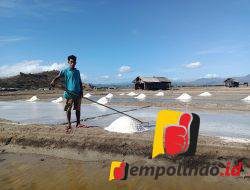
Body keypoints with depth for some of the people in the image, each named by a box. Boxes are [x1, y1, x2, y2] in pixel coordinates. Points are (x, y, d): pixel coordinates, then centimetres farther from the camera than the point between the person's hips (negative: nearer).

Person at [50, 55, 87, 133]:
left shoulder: (77, 71, 14)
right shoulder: (65, 71, 2)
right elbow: (57, 77, -6)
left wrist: (81, 91, 7)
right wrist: (53, 81, -27)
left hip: (78, 93, 4)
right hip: (69, 93, -4)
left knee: (78, 108, 9)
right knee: (68, 109, -1)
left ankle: (78, 123, 20)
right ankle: (69, 124, 9)